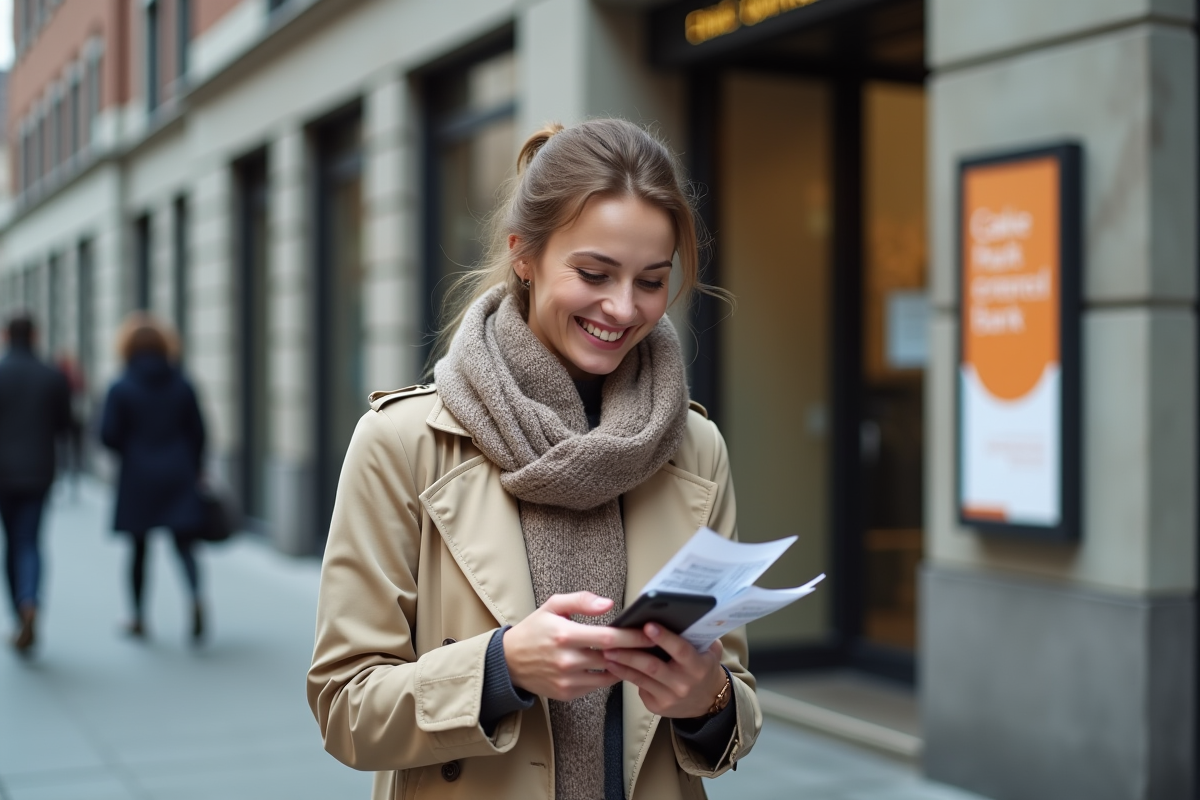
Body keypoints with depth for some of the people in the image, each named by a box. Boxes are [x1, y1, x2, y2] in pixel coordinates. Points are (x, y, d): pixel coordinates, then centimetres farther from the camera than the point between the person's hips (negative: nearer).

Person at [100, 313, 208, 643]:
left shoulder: (121, 389, -7)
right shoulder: (182, 385, 0)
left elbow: (109, 434, -10)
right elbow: (197, 432, 2)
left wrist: (131, 452, 11)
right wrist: (195, 469, 15)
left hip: (138, 478, -1)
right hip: (179, 477, 1)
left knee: (139, 548, 11)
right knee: (184, 544, 1)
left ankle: (139, 618, 19)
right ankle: (196, 596, -25)